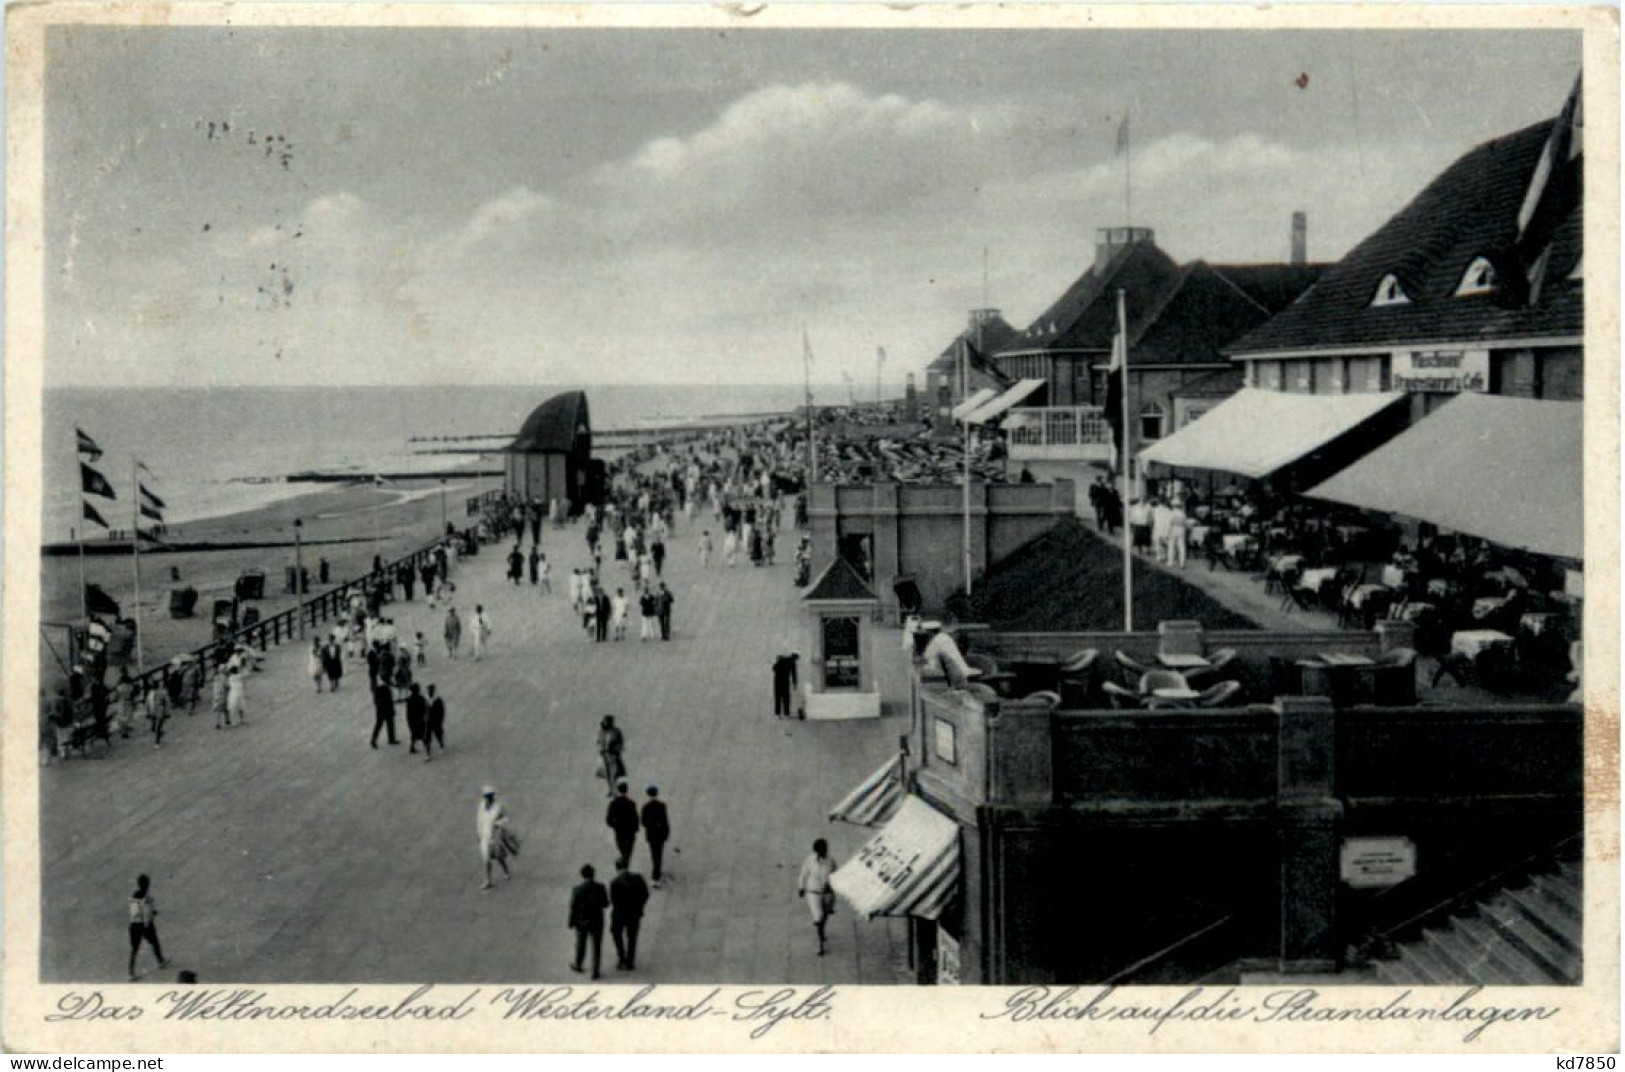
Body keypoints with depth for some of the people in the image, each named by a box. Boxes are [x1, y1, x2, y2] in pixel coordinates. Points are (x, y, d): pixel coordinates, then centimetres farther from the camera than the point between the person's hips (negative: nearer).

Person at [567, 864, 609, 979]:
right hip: (597, 922, 0)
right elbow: (605, 904, -7)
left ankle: (578, 965, 44)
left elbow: (573, 908, -12)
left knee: (581, 945, 22)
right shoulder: (600, 888, -16)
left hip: (582, 922, 0)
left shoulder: (577, 890, -18)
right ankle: (595, 973, 17)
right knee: (596, 948, 12)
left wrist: (571, 923, 1)